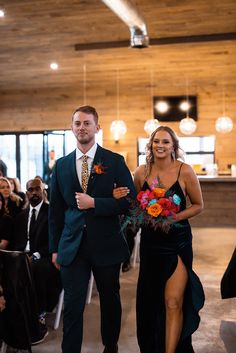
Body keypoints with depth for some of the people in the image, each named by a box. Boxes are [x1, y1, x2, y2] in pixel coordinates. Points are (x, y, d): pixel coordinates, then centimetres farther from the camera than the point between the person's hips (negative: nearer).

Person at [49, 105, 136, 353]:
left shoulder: (115, 161, -2)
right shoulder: (61, 165, 7)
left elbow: (130, 200, -7)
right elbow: (55, 209, 10)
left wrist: (94, 203, -17)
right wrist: (55, 248, 9)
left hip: (106, 244, -1)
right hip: (72, 246, 1)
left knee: (110, 301, 16)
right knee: (72, 305, 1)